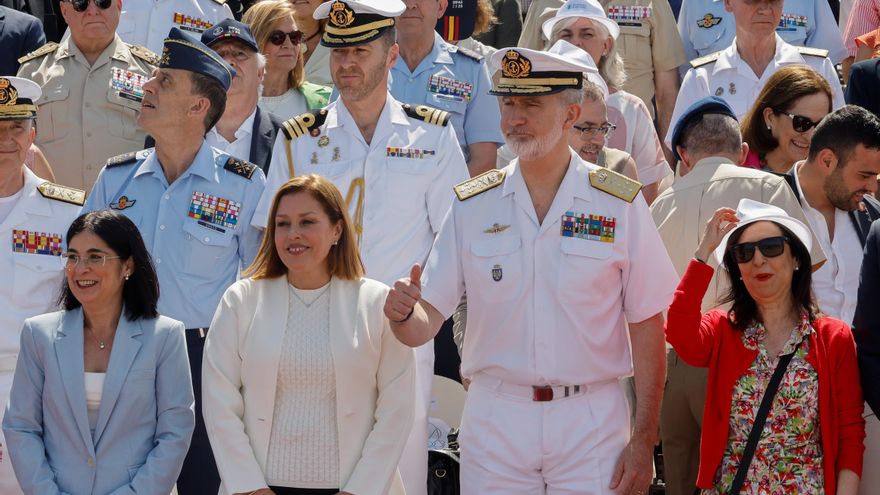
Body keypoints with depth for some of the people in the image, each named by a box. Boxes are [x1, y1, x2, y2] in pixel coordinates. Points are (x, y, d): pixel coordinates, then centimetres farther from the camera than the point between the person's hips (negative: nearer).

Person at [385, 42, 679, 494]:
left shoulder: (620, 204, -1)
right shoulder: (471, 206, 4)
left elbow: (646, 326, -1)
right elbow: (425, 323, 1)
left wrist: (643, 440, -5)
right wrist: (402, 313, -23)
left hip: (591, 423, -1)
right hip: (494, 419, 2)